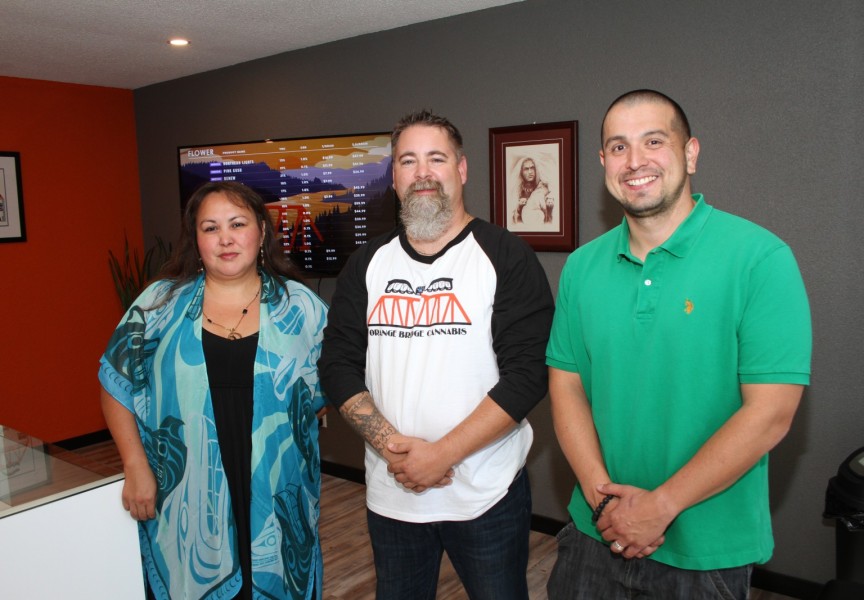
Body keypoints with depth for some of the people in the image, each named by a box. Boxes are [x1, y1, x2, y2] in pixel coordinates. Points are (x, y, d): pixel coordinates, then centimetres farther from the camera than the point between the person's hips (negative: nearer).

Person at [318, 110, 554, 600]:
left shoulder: (507, 258, -8)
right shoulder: (368, 264, 4)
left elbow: (527, 374, -15)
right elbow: (338, 365, 2)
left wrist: (442, 453, -18)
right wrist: (389, 444, -13)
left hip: (488, 498, -3)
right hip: (390, 494, 4)